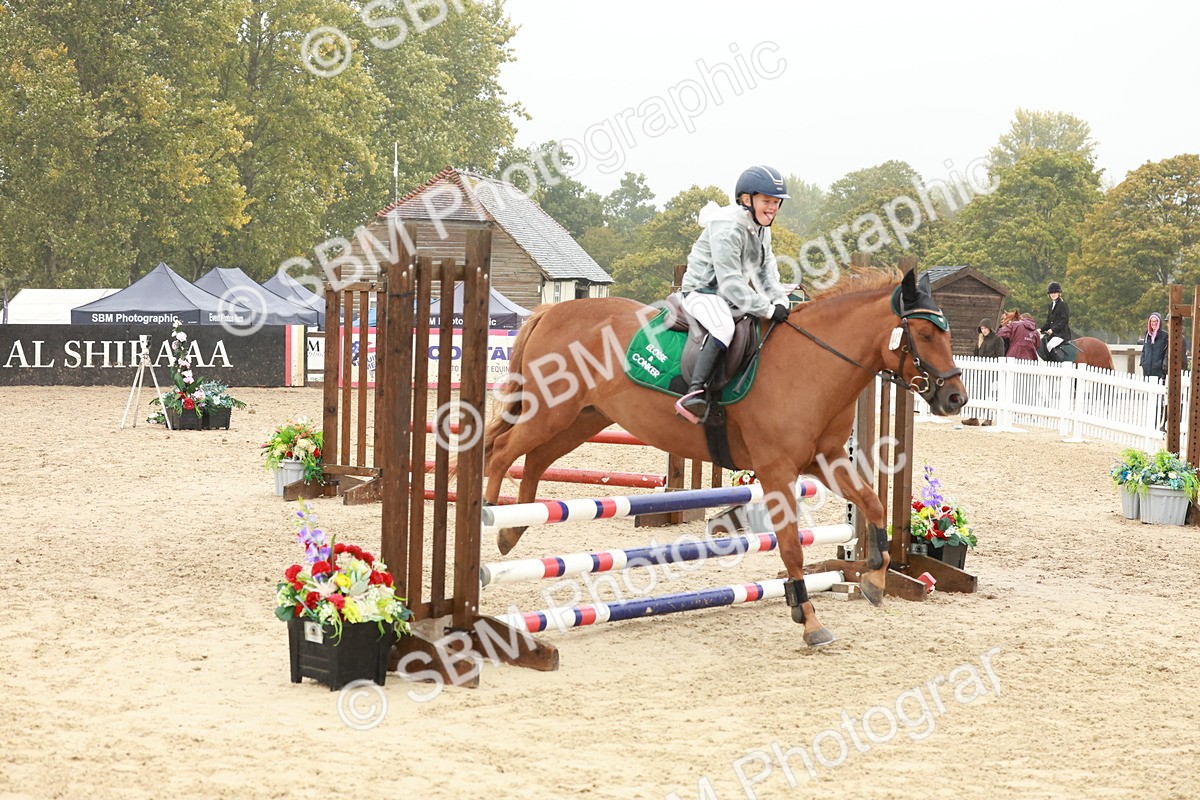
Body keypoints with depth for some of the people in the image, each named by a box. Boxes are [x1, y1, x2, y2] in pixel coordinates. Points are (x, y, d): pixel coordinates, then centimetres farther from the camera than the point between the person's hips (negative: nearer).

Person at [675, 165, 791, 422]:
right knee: (724, 326, -39)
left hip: (733, 298, 10)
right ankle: (695, 392, -48)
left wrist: (780, 302, -8)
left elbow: (767, 271, 11)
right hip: (703, 292, -10)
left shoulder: (762, 230, 10)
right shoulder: (727, 228, -21)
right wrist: (768, 310, -27)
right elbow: (730, 282, -26)